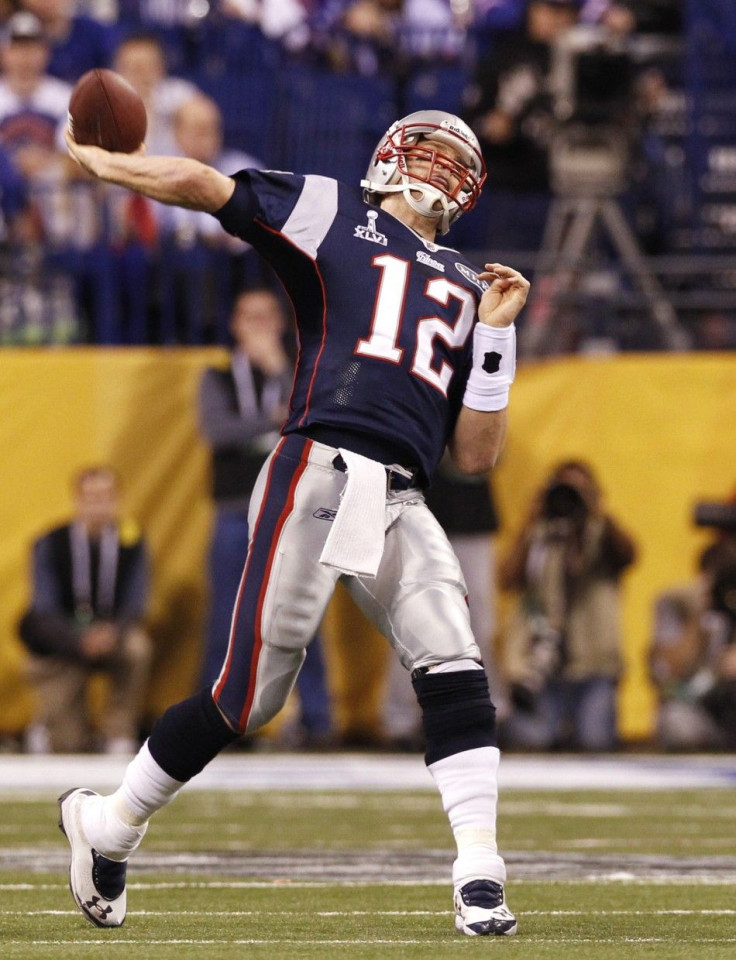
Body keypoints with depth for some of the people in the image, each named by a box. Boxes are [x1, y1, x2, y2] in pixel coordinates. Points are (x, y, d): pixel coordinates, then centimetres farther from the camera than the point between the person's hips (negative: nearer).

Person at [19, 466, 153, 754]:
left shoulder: (132, 543, -7)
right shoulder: (50, 545, -12)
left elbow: (135, 607, -7)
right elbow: (44, 612, -14)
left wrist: (113, 632, -30)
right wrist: (81, 641, -33)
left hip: (113, 637, 2)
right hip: (60, 646, -2)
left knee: (137, 648, -34)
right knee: (68, 747, -13)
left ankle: (119, 732, -15)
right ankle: (48, 719, 24)